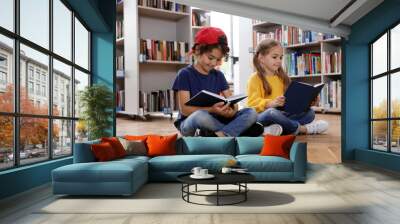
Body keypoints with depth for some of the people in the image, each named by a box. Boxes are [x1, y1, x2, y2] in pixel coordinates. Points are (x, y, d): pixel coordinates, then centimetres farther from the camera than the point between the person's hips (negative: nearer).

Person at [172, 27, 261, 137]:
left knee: (251, 113, -15)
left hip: (214, 121, 5)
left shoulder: (218, 75, 9)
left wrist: (231, 110, -21)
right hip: (190, 122, -4)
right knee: (201, 116, -40)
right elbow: (185, 109, -14)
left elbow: (232, 101, 4)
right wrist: (211, 109, -29)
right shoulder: (185, 74, -6)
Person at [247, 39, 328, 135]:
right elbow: (253, 102, -14)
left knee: (310, 112, -8)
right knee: (271, 113, -38)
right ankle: (302, 128, -16)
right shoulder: (255, 78, -3)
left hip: (282, 114, 6)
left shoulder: (282, 77, 17)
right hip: (262, 116, -6)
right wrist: (272, 103, -31)